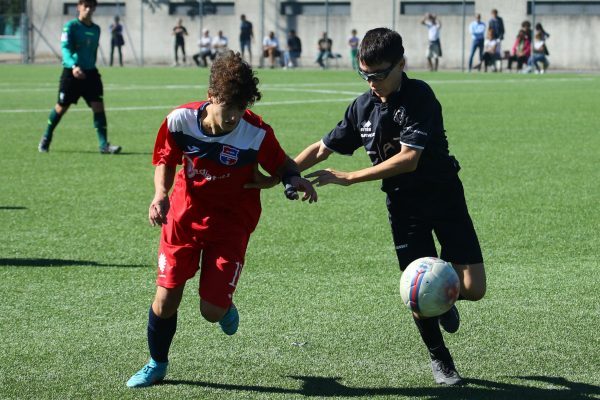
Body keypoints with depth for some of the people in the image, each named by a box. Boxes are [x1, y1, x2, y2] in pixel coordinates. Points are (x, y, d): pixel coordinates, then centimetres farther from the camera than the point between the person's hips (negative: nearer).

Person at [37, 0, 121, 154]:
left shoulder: (96, 29, 11)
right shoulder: (71, 26, -8)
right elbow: (66, 48, -20)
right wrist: (73, 66, -36)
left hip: (90, 72, 4)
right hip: (71, 73, -4)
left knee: (98, 105, -9)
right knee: (61, 107, 6)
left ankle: (104, 144, -10)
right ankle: (46, 139, 27)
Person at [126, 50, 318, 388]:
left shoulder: (256, 133, -22)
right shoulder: (181, 120, -17)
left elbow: (281, 163, -4)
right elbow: (166, 161, 1)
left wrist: (295, 180, -25)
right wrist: (161, 195, -15)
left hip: (230, 223, -2)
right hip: (184, 216, 2)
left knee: (212, 311, -8)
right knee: (166, 299, -1)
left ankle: (225, 307, 33)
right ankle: (157, 364, 26)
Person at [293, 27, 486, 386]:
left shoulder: (420, 97, -18)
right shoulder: (363, 106, 0)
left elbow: (408, 159, -26)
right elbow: (324, 148, 12)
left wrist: (349, 178, -23)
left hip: (444, 195, -3)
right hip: (404, 204, 3)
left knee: (473, 288, -11)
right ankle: (440, 359, 22)